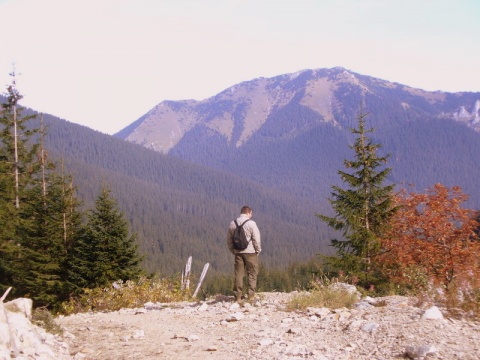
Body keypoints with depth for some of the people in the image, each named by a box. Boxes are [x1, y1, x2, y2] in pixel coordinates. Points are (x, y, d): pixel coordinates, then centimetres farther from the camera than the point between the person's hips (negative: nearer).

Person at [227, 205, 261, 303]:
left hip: (238, 252, 4)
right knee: (252, 274, 3)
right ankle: (251, 295, -1)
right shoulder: (251, 223, -8)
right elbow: (256, 239, -9)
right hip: (250, 252, -4)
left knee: (238, 274, 6)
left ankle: (238, 296, 7)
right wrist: (258, 250, 4)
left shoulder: (232, 224, 8)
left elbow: (229, 240, 12)